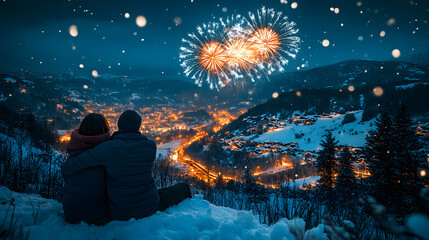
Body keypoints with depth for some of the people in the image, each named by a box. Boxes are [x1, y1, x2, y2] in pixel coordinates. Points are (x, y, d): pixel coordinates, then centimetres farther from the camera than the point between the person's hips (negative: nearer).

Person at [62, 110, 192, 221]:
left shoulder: (107, 148, -20)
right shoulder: (151, 146, -13)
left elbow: (68, 167, -17)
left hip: (120, 214, 0)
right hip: (149, 208, 1)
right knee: (183, 188, 28)